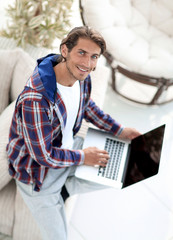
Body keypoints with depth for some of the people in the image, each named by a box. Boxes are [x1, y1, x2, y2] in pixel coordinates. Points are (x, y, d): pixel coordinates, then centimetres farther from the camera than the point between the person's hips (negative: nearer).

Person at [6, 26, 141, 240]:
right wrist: (82, 157, -16)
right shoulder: (36, 98, -37)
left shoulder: (81, 77, -12)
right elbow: (43, 155, -28)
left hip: (68, 146, 7)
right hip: (37, 169, -6)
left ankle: (65, 185, 24)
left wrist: (119, 131, 5)